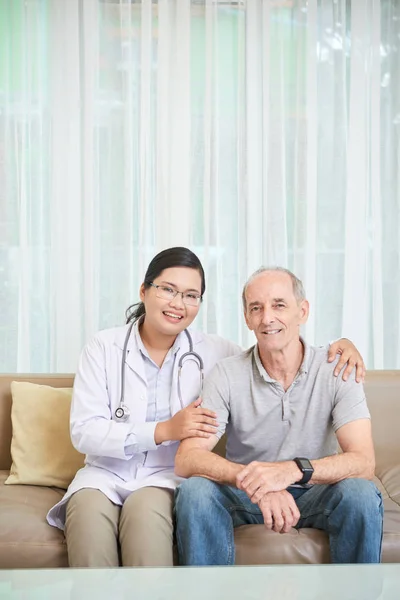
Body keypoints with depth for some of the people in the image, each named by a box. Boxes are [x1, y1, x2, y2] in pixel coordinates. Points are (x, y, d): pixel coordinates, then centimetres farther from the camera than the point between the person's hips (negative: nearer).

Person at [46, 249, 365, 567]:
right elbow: (84, 433, -8)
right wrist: (164, 430, -19)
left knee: (146, 512, -35)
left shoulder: (210, 351, 4)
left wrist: (336, 345, -6)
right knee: (89, 516, -35)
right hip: (106, 474, 0)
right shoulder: (104, 347, 0)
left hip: (168, 478, 1)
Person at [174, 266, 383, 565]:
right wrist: (255, 482, -37)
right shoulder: (227, 375, -10)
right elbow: (186, 459, -19)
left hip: (315, 495, 0)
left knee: (360, 494, -30)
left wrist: (294, 470, -40)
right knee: (194, 491, -29)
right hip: (245, 496, 0)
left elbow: (364, 462, -21)